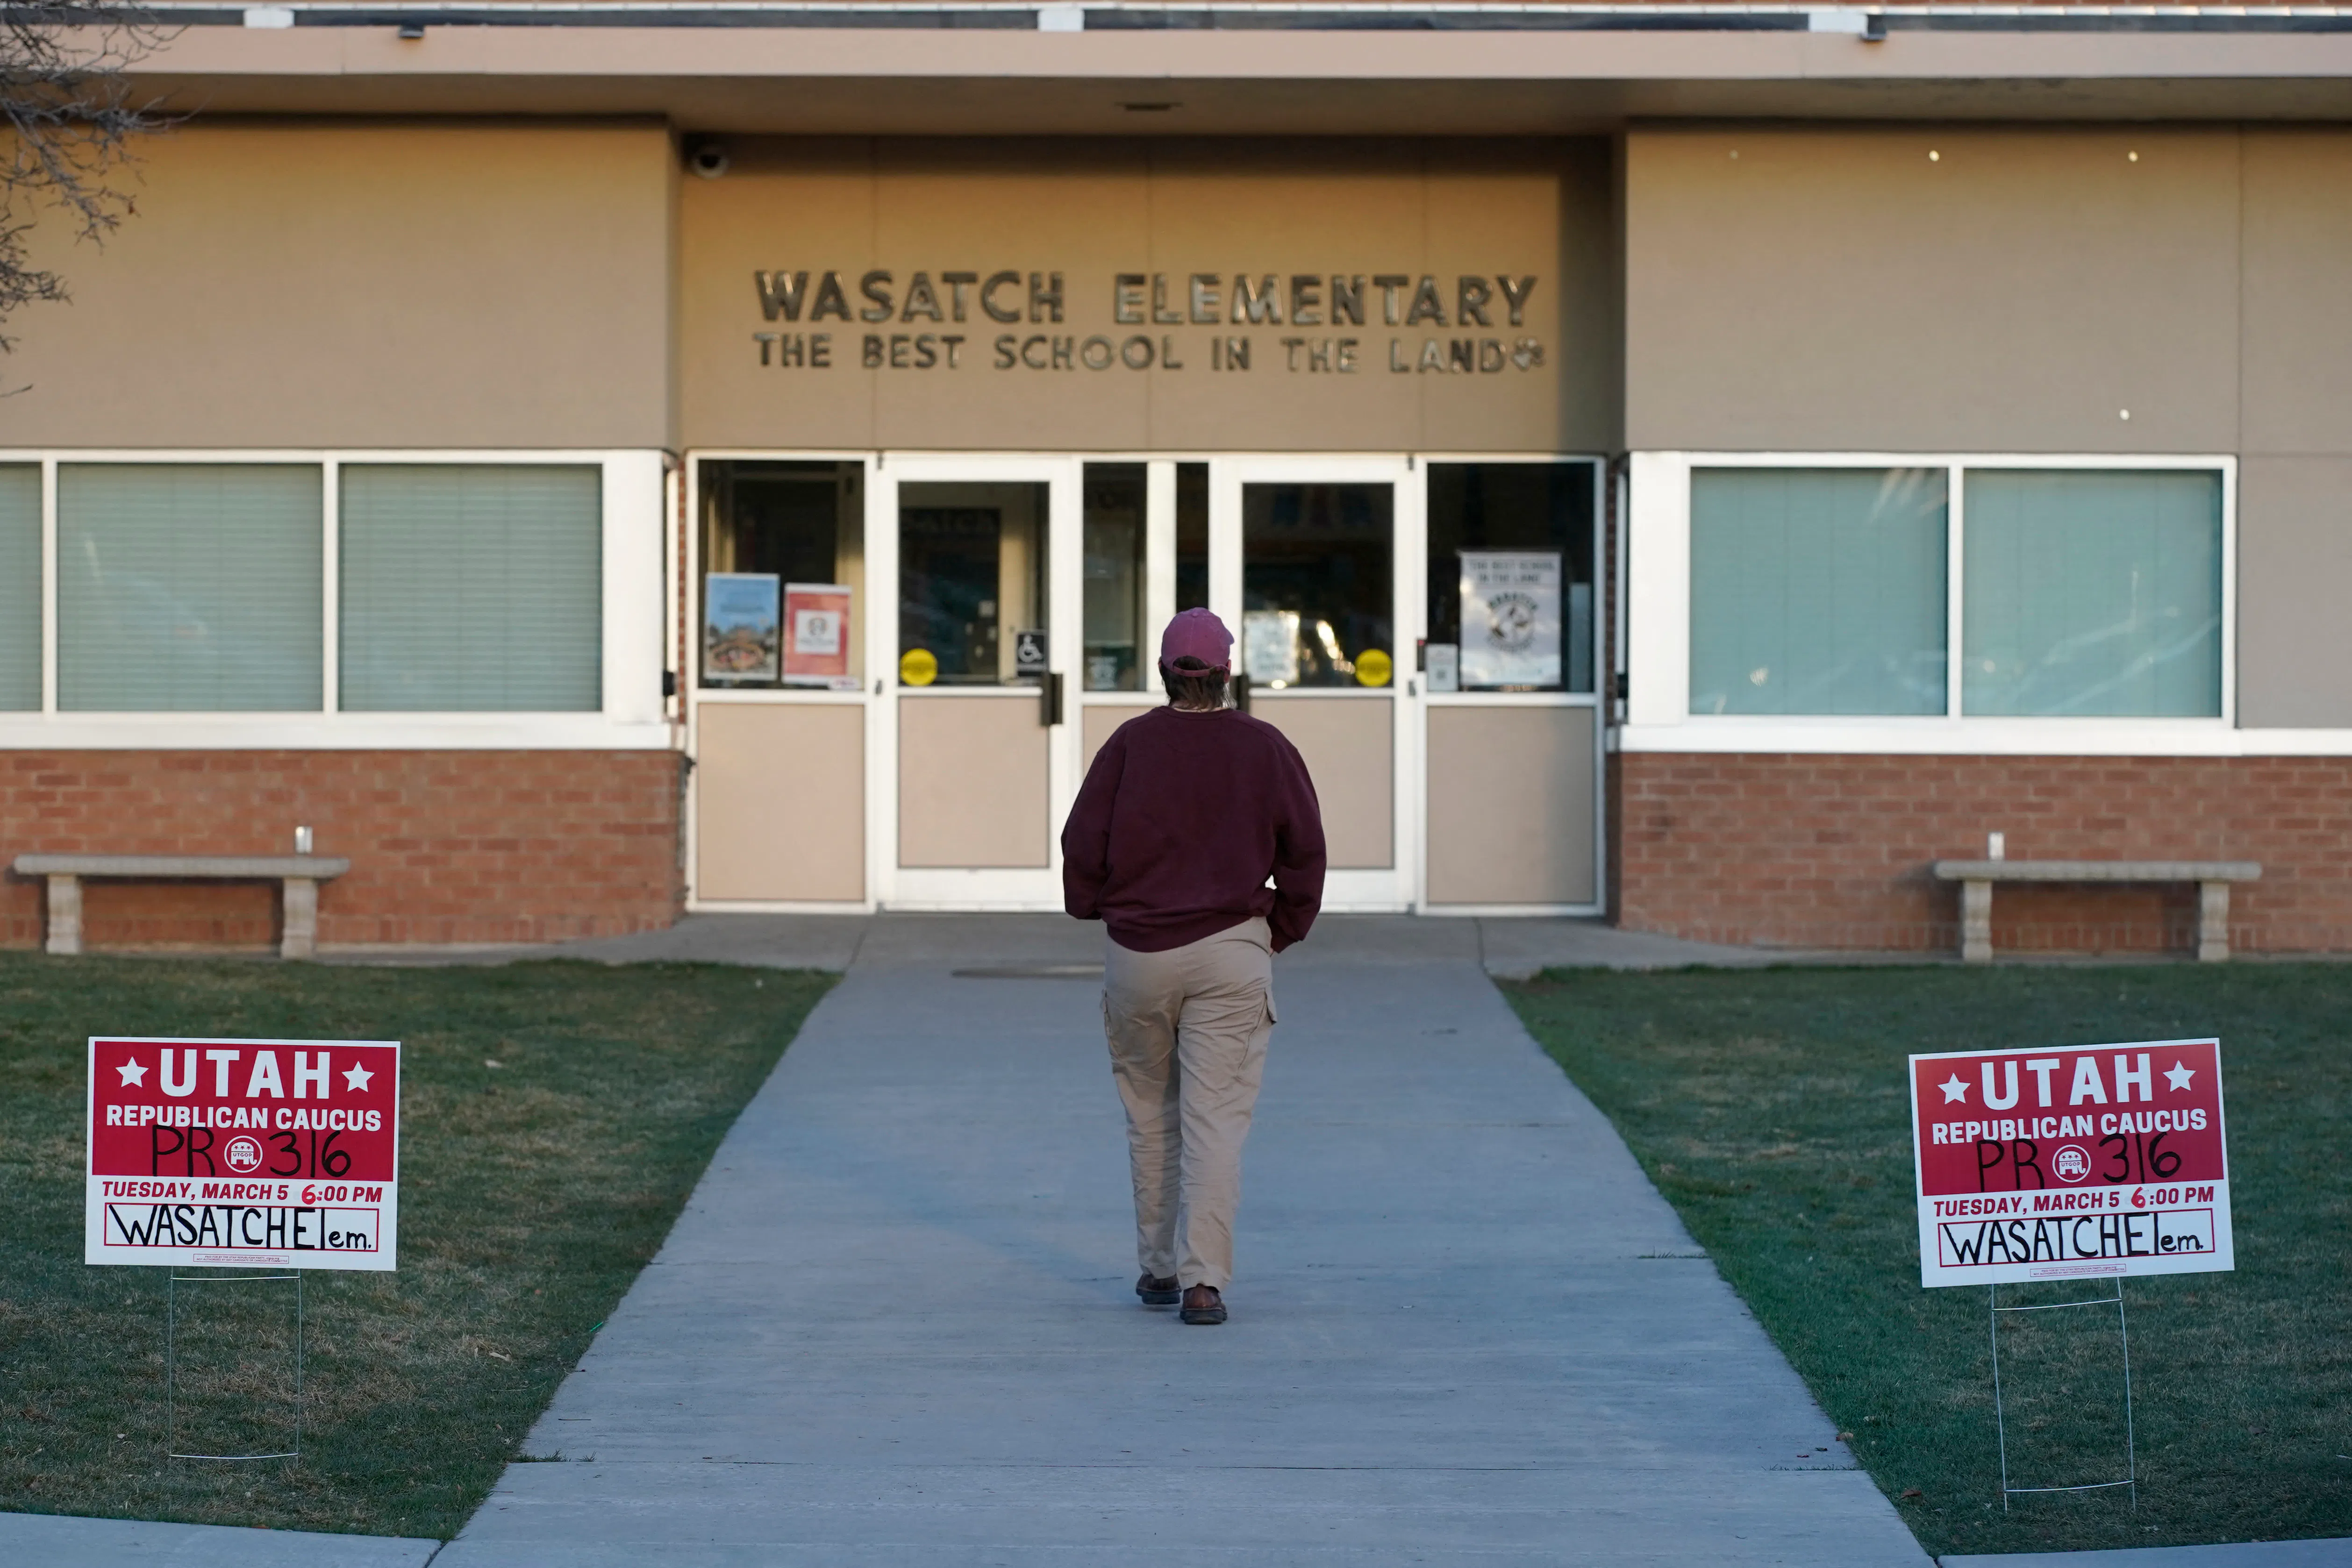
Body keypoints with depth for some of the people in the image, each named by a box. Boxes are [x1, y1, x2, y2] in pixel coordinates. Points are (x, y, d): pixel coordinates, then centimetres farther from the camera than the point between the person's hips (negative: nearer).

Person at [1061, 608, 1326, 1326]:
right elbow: (1304, 851, 3)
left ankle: (1159, 1267, 20)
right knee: (1216, 1120, -3)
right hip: (1231, 950, 0)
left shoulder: (1130, 743, -3)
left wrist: (1090, 909, 16)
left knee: (1150, 1117, 14)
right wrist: (1281, 933, 16)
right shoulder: (1265, 748, 0)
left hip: (1135, 950, 1)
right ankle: (1203, 1281, -12)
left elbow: (1082, 843, -2)